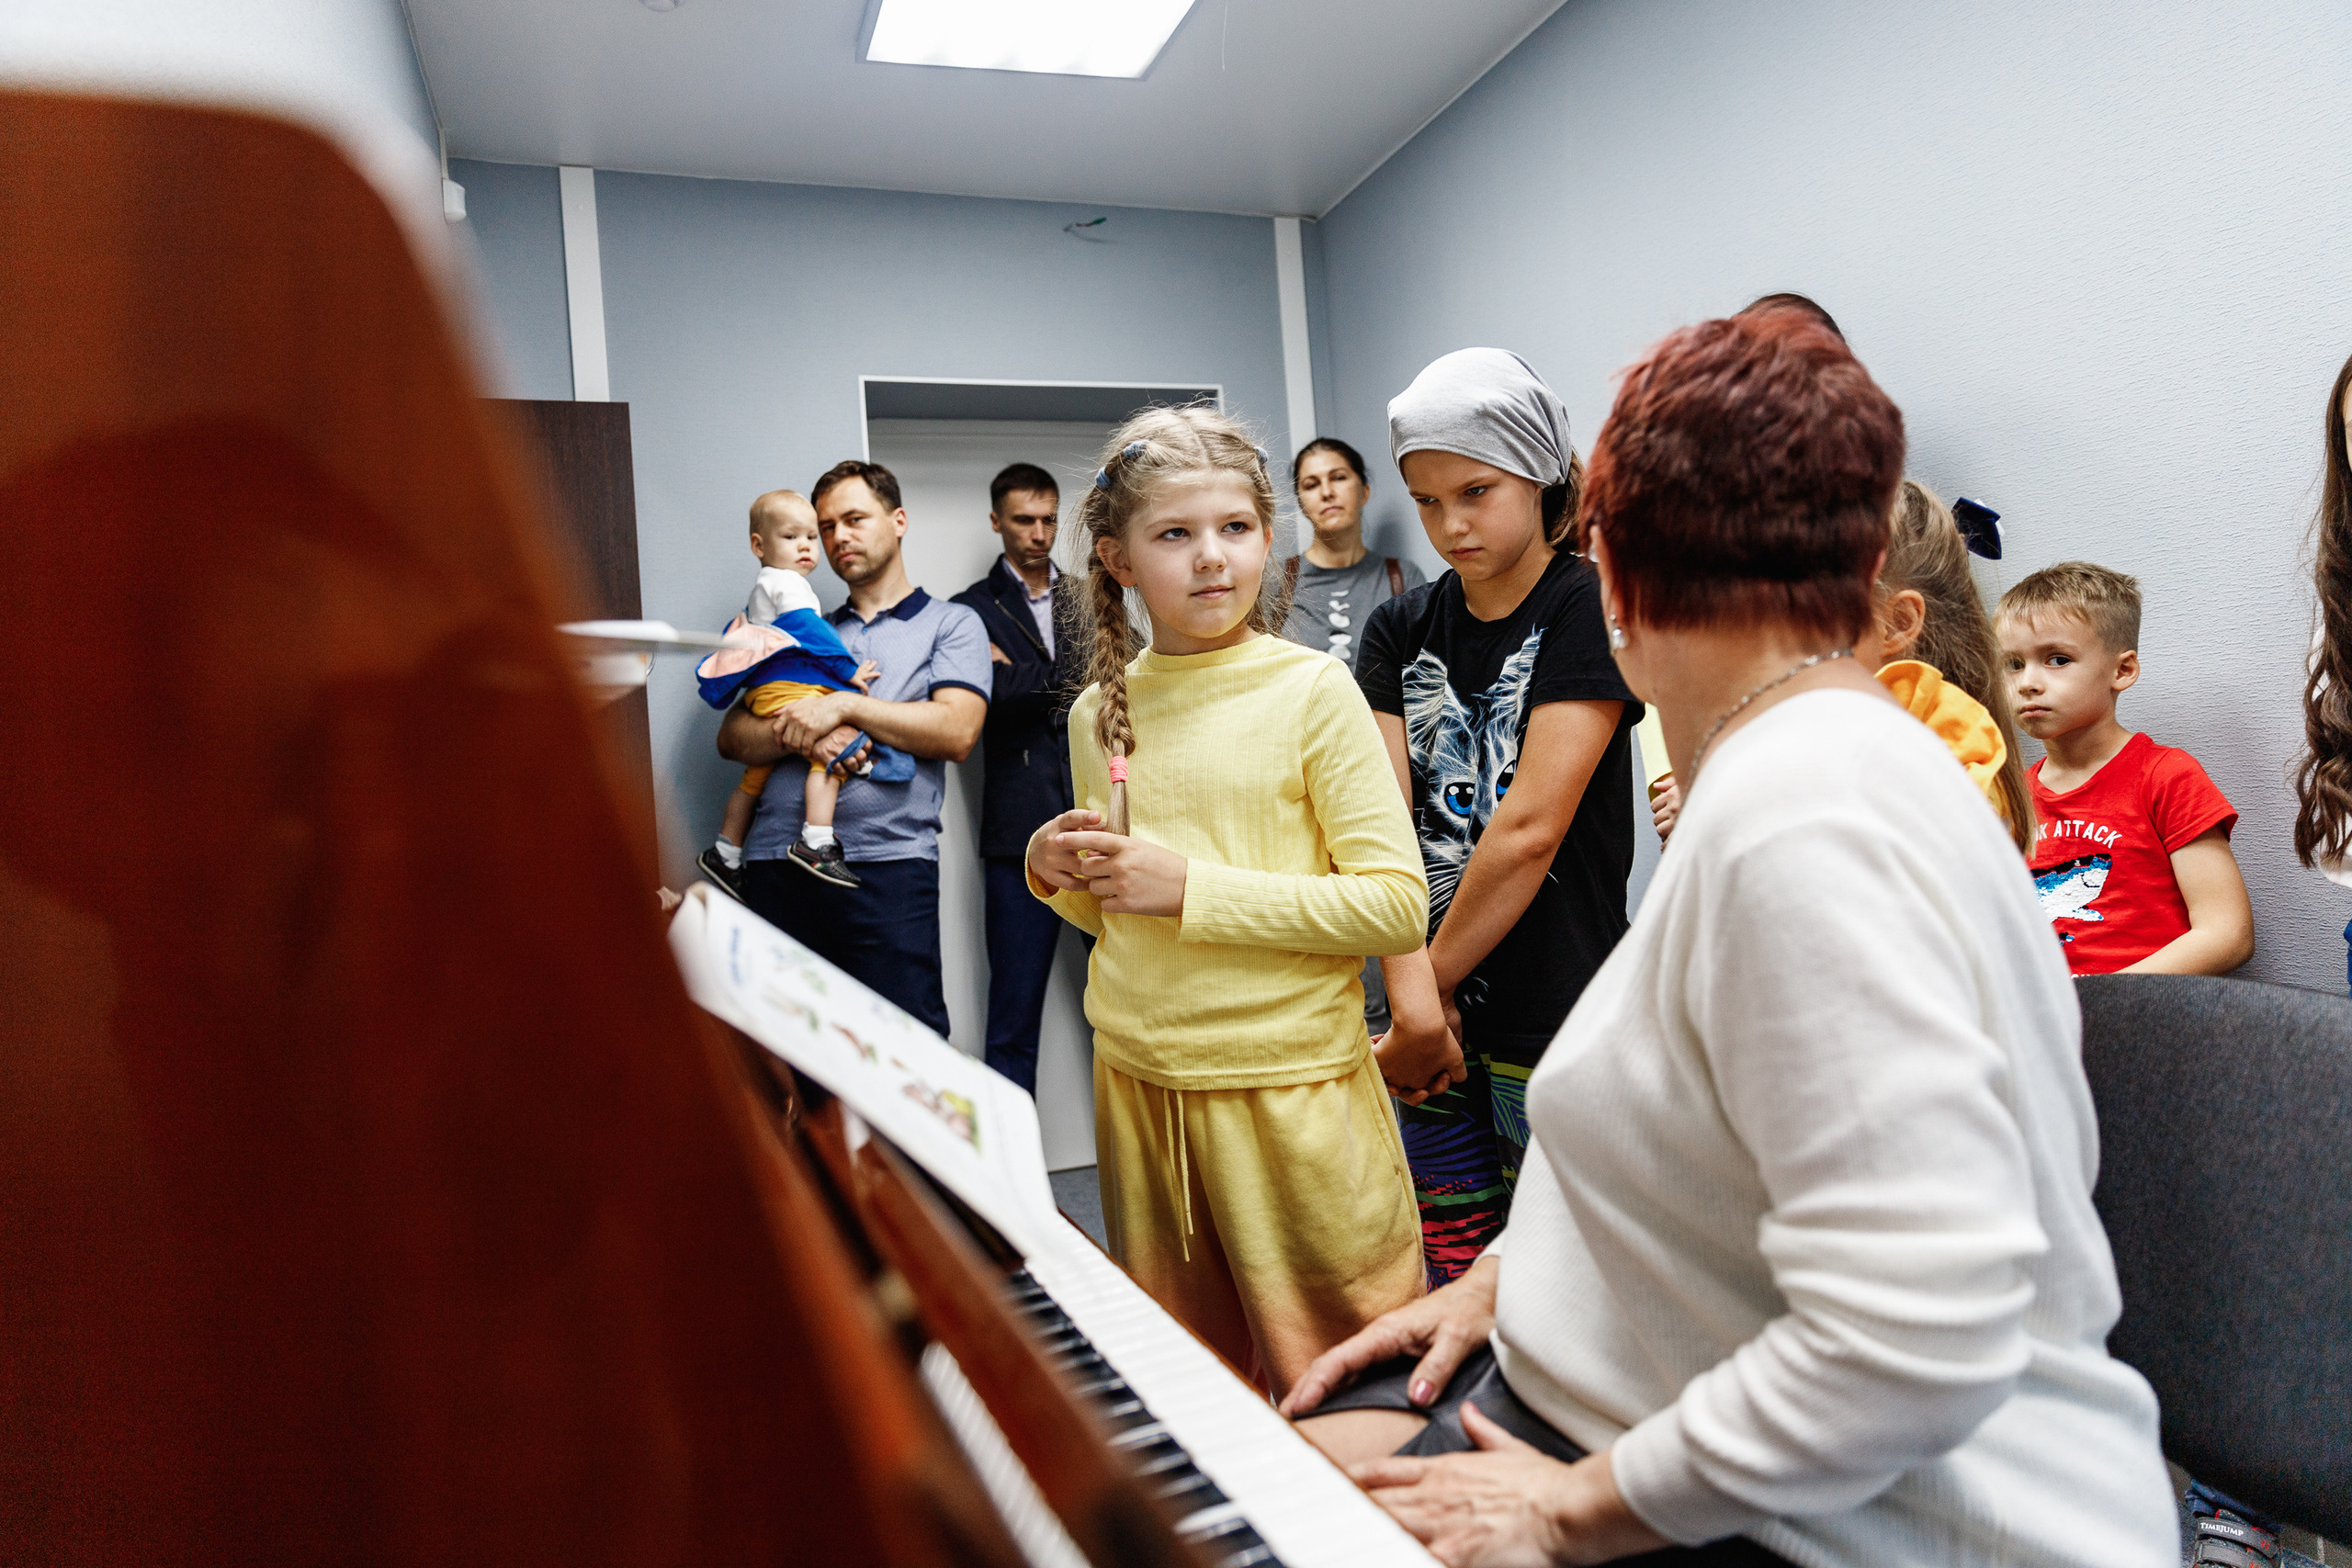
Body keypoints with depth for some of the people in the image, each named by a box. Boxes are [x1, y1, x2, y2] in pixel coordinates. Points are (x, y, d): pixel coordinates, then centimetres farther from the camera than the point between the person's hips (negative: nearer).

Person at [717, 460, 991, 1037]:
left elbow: (957, 731, -5)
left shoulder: (951, 623, 12)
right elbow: (732, 736, 13)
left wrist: (843, 705, -9)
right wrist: (803, 737, -7)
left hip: (888, 864, -4)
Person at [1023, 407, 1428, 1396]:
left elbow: (1397, 904, -14)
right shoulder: (1100, 712, 7)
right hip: (1137, 1082, 5)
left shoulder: (1312, 690, -9)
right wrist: (1060, 874, -3)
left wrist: (1191, 886, -18)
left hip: (1289, 1086, -4)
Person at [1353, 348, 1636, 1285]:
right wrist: (1413, 995, -14)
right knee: (1447, 1282, 12)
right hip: (1437, 1031, 5)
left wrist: (1436, 978, -7)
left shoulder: (1587, 610, -7)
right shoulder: (1401, 630, 8)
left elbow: (1530, 830, -14)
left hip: (1553, 1028, -4)